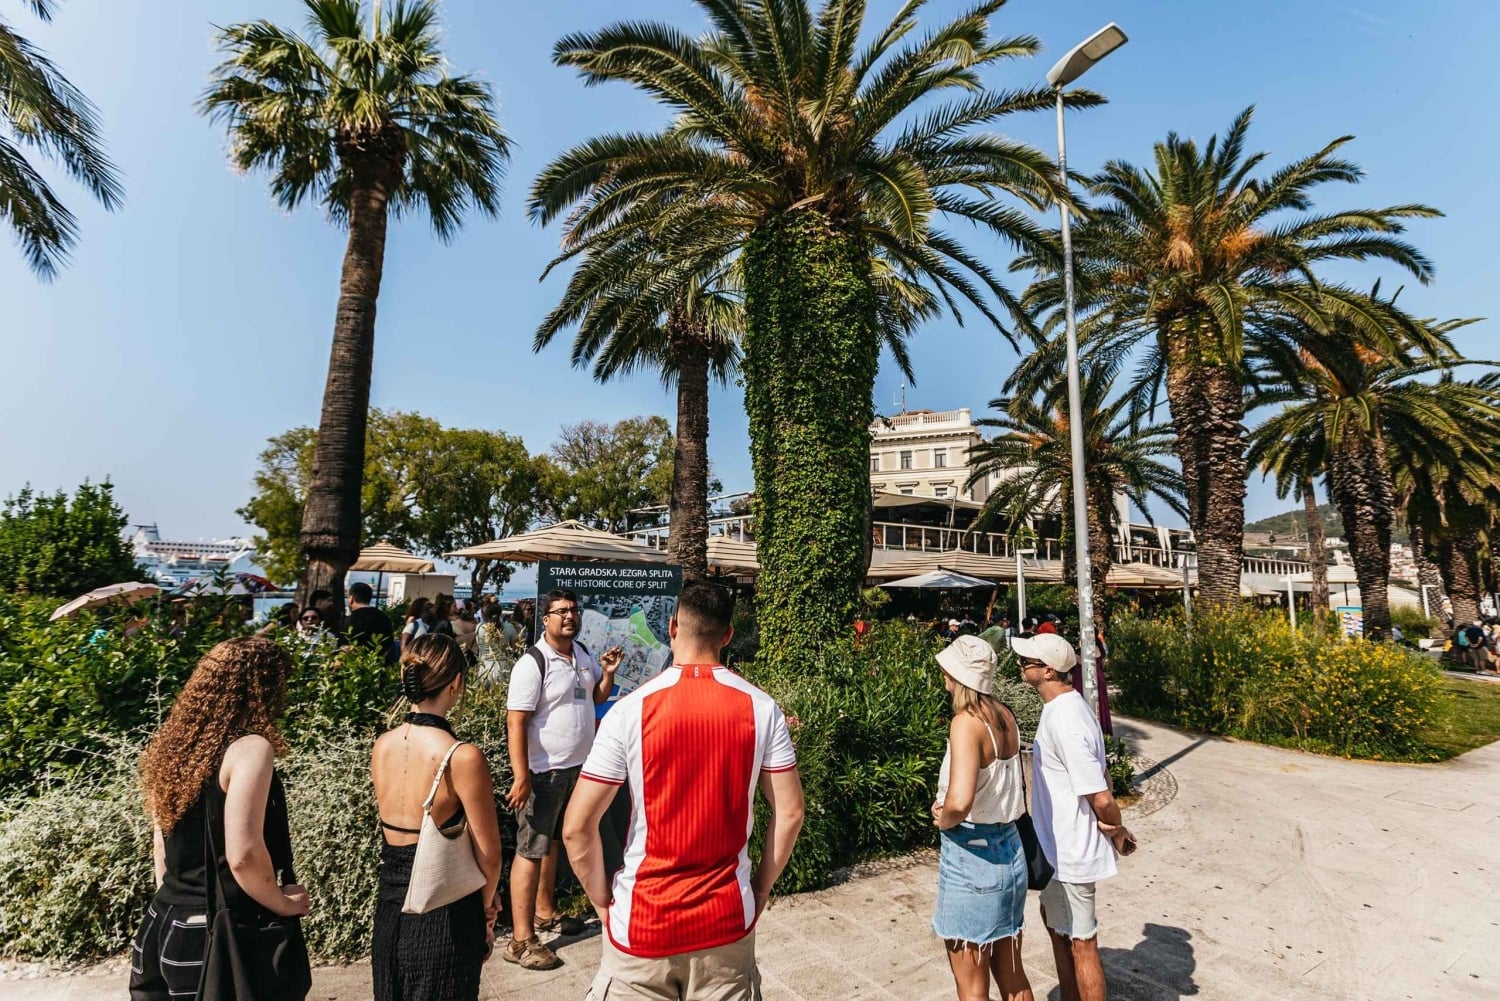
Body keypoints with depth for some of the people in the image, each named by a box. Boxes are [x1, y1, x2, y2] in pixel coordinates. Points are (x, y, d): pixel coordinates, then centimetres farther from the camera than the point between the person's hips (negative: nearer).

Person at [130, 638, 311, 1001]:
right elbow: (242, 855, -25)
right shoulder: (249, 747, -20)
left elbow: (161, 845, 14)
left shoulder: (175, 745, 5)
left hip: (165, 926, 8)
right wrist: (282, 902, -9)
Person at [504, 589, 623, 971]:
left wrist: (608, 672, -5)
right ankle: (521, 940, 12)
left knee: (553, 841, 21)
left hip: (577, 766, 7)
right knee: (531, 850, 2)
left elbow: (597, 698, 15)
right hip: (543, 772, -7)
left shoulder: (583, 655, 4)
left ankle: (544, 911, 38)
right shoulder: (533, 663, -18)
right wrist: (521, 777, -23)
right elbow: (515, 723, -20)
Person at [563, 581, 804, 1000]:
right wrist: (762, 887, 9)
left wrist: (602, 900, 3)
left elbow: (577, 827, -12)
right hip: (728, 919, 2)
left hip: (643, 922, -1)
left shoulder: (631, 709, -14)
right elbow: (789, 813, -4)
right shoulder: (761, 707, -8)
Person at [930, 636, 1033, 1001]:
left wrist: (943, 819, -14)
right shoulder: (1006, 717, 1)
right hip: (1009, 850, 8)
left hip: (971, 856, -8)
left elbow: (960, 801, -35)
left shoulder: (966, 722, -22)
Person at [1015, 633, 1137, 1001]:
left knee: (1080, 943, 8)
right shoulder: (1064, 707, 2)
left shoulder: (1065, 722, -29)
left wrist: (1117, 834, -6)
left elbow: (1101, 798, -24)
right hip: (1057, 845, 10)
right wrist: (1115, 831, 10)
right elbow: (1100, 781, 10)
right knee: (1055, 923, 26)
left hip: (1070, 851, -10)